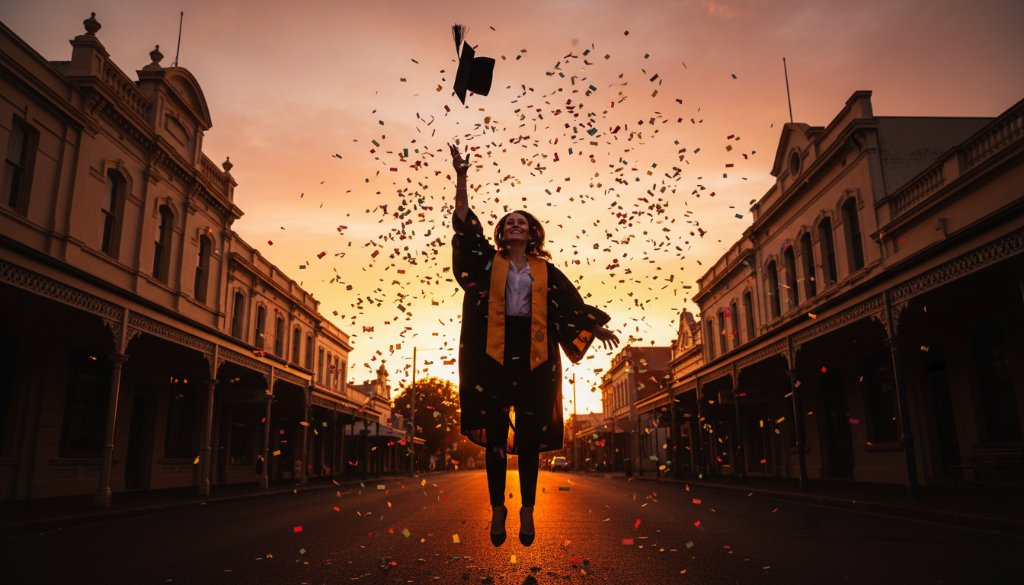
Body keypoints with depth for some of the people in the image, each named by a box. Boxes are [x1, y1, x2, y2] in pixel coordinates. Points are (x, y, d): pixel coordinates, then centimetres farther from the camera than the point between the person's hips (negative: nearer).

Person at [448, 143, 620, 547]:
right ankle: (497, 508, 10)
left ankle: (527, 510, 10)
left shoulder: (545, 269, 13)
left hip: (533, 354, 1)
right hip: (495, 352, 0)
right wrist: (461, 178, -5)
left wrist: (596, 328, 4)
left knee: (530, 433, 2)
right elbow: (465, 226, 1)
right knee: (495, 429, 0)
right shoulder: (489, 260, 10)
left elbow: (569, 301, 13)